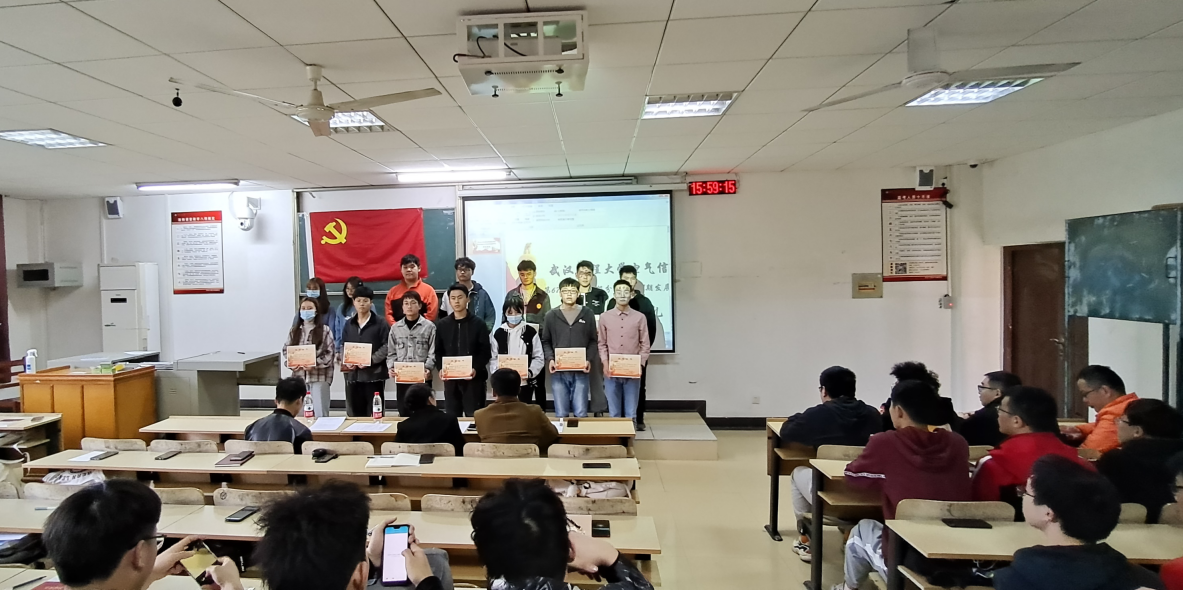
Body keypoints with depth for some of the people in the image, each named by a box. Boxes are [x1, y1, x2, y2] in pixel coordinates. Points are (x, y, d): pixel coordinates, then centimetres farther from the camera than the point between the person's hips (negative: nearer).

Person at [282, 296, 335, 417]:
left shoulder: (325, 330, -2)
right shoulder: (294, 330, 10)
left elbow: (331, 353, -6)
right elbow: (286, 350, 11)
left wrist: (315, 364, -16)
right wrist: (291, 363, -7)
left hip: (319, 377, -4)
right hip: (299, 376, 4)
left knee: (320, 413, 1)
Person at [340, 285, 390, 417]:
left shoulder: (380, 323, -1)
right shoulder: (348, 324, 15)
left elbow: (386, 346, -7)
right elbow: (343, 346, 16)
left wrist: (371, 360, -17)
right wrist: (346, 361, -3)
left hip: (374, 373, -4)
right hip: (352, 374, 5)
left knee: (374, 413, 0)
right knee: (354, 414, 10)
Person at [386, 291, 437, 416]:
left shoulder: (429, 326, 0)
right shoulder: (395, 327, 10)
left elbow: (433, 352, -3)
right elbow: (391, 353, 11)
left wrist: (427, 368, -18)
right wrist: (391, 367, -5)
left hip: (422, 378, -3)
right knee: (404, 413, 9)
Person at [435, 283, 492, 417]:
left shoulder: (478, 324, 1)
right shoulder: (441, 325, 9)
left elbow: (485, 352, -3)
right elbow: (438, 352, 8)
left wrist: (476, 369, -18)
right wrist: (441, 368, -10)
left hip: (473, 378, -2)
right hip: (450, 378, 3)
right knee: (452, 417, 9)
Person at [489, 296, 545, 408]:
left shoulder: (531, 332, 1)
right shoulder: (498, 334, 4)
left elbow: (539, 358, 1)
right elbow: (493, 358, 4)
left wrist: (530, 372, -15)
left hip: (525, 382, -1)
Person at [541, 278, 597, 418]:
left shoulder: (588, 314, 5)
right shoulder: (551, 316, 5)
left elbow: (593, 341, 7)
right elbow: (546, 341, 9)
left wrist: (589, 360, -8)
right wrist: (550, 359, -8)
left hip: (580, 371, 0)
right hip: (559, 371, 1)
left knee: (581, 413, 3)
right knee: (561, 414, 7)